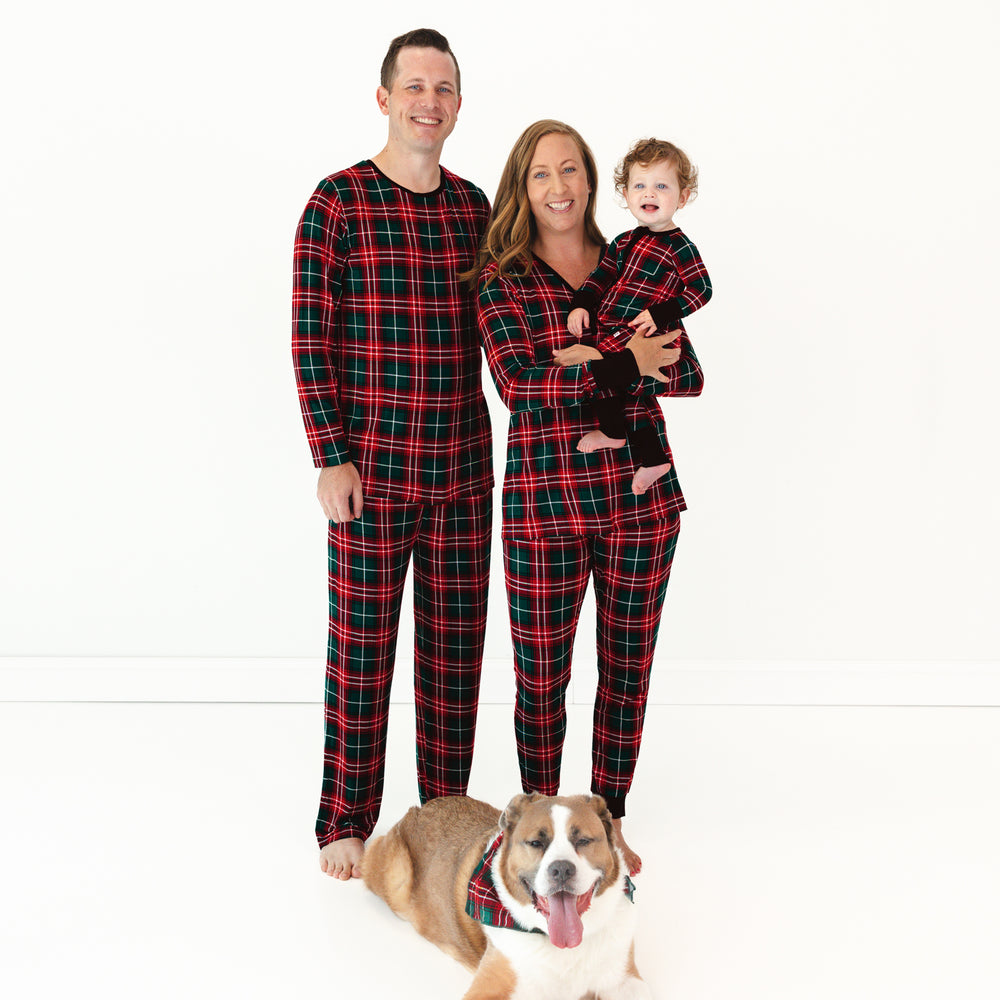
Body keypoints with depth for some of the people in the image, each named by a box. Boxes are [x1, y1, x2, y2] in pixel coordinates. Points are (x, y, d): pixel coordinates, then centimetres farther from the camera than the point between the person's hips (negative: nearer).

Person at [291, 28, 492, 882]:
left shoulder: (475, 206, 9)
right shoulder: (338, 202, -5)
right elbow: (309, 338, -7)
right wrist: (330, 458, -11)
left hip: (464, 467, 4)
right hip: (372, 467, -4)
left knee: (457, 644, 11)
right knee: (361, 646, 3)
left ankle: (448, 806, 26)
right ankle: (346, 822, 18)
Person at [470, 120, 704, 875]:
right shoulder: (501, 276, 1)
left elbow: (689, 375, 2)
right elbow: (518, 381, -13)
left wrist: (587, 357, -12)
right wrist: (626, 364, -17)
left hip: (640, 494, 3)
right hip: (543, 496, -3)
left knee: (628, 667, 11)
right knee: (540, 677, 5)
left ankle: (610, 819, 29)